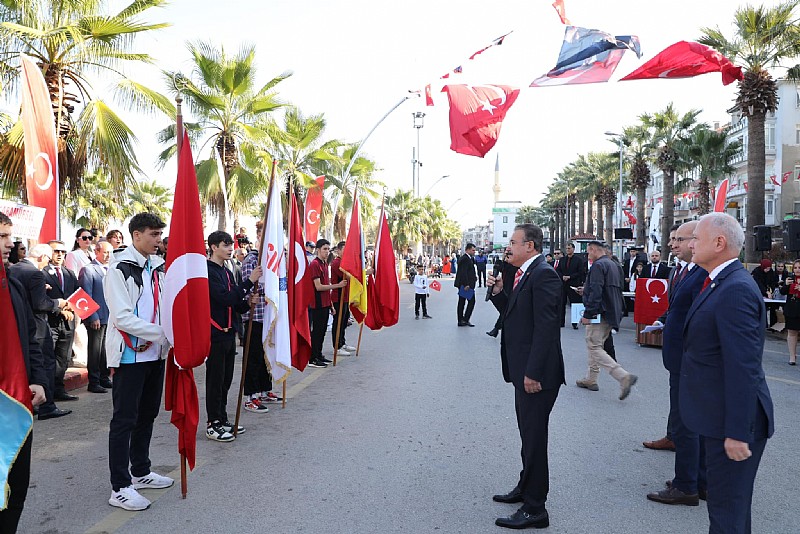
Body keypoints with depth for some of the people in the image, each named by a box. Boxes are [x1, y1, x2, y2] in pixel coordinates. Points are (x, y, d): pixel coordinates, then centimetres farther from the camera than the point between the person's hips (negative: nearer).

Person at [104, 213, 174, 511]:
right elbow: (121, 318, -19)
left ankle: (140, 472, 31)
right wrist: (161, 333, -22)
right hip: (129, 356, -7)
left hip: (155, 353, 7)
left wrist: (159, 339, -1)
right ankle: (120, 488, 9)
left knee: (147, 415, 16)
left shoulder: (157, 267, 11)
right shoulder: (119, 269, -12)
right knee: (124, 420, 0)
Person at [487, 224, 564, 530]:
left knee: (534, 436, 0)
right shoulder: (523, 275, 13)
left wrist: (533, 373, -24)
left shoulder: (544, 275, -18)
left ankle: (534, 509, 12)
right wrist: (499, 292, 3)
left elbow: (545, 328, -23)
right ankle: (526, 487, 39)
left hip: (536, 372, -10)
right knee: (528, 433, 22)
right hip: (524, 369, 10)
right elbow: (512, 314, 17)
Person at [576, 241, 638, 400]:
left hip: (600, 313, -10)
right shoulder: (612, 264, 16)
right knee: (595, 345, 18)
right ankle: (591, 380, 26)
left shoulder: (598, 265, -14)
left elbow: (595, 293, -23)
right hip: (611, 313, 10)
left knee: (594, 347, -8)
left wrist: (587, 314, -21)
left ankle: (624, 376, -17)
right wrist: (586, 289, 28)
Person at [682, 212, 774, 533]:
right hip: (718, 415, 10)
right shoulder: (721, 283, 9)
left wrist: (737, 432, -23)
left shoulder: (736, 290, -23)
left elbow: (743, 369, -26)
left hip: (733, 422, -10)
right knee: (728, 502, 23)